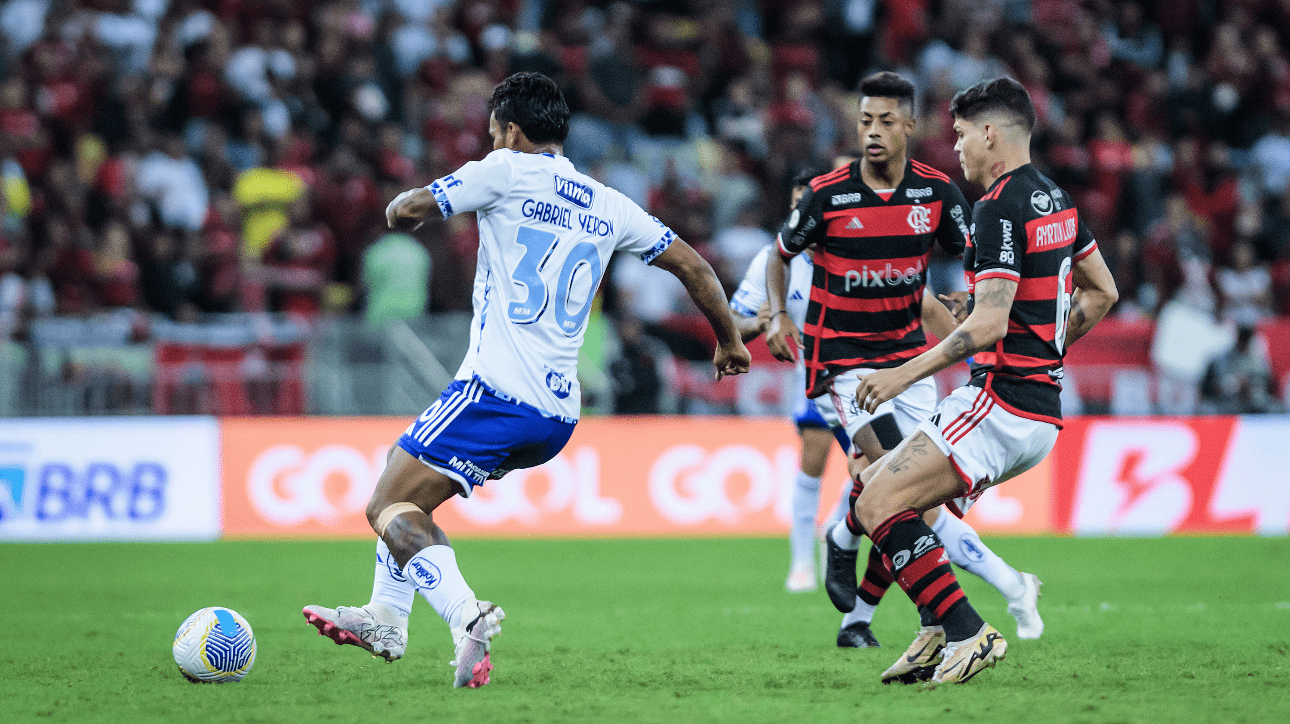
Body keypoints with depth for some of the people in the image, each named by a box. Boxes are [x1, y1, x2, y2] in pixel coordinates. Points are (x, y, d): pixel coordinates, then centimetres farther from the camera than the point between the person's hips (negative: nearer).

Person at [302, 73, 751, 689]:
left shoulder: (508, 171, -3)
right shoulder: (608, 205, 14)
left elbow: (406, 210, -3)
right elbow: (692, 266, 19)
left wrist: (402, 212, 22)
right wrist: (729, 340, 34)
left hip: (496, 392, -8)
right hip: (560, 414, 8)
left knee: (389, 509, -8)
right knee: (406, 488, 26)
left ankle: (466, 617, -31)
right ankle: (385, 618, 24)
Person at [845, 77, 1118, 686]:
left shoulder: (1000, 209, -15)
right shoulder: (1053, 198, 15)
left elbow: (989, 325, -22)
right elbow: (1101, 292, 24)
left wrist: (904, 374, -18)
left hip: (1002, 402, -10)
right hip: (1042, 410, 10)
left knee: (879, 504, -15)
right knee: (877, 490, 15)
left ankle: (968, 633, -20)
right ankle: (939, 634, 7)